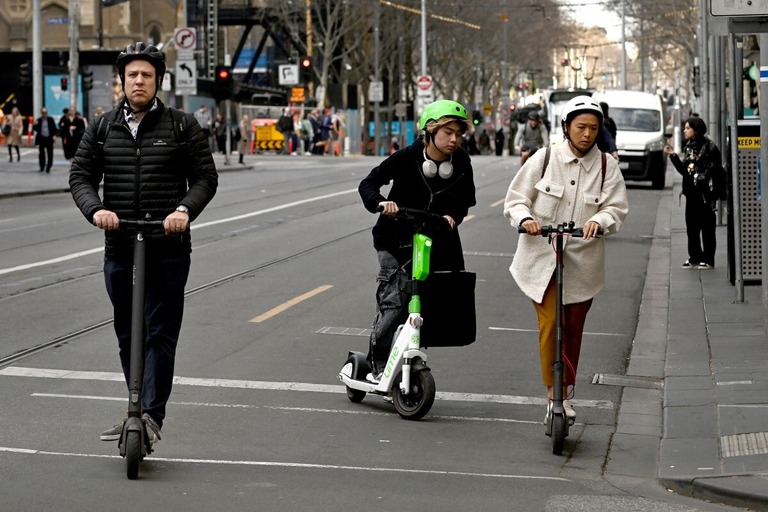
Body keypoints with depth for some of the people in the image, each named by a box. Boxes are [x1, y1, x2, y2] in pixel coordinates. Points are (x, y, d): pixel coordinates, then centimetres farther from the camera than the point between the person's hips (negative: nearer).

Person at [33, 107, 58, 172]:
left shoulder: (50, 119, 2)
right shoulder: (38, 120, 2)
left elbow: (54, 128, 4)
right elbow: (35, 129, 2)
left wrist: (54, 135, -10)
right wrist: (35, 125, -19)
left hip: (49, 139, 0)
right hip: (41, 139, 0)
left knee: (50, 154, -3)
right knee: (42, 154, 6)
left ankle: (48, 168, 3)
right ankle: (42, 167, 18)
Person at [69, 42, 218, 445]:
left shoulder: (182, 126, 3)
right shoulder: (102, 129, 10)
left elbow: (205, 177, 2)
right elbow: (80, 176, 7)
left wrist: (185, 210, -17)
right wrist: (95, 209, -14)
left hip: (168, 248, -3)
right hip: (119, 247, 4)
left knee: (160, 333, -8)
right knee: (127, 335, 11)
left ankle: (151, 415, -10)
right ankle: (139, 414, 21)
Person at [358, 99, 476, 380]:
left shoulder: (461, 162, -6)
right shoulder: (407, 157, -16)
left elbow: (466, 198, 8)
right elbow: (368, 184, -12)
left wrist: (453, 215, -13)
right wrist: (381, 202, -32)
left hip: (436, 239, 4)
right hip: (396, 238, -4)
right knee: (394, 302, -14)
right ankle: (376, 365, -3)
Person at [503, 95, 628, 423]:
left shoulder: (606, 166, 2)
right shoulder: (545, 159, -1)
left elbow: (617, 208, -3)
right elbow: (515, 199, 2)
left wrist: (599, 220, -25)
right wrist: (525, 219, -19)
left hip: (583, 260, 2)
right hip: (542, 257, -2)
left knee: (573, 330, 10)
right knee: (550, 325, -13)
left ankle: (564, 396, 24)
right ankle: (555, 392, -5)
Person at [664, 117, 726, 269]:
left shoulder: (709, 147, -10)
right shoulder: (689, 147, 13)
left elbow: (716, 170, -14)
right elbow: (684, 170, 14)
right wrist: (673, 156, 4)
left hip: (705, 193, -7)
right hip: (691, 193, 7)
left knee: (707, 228, 1)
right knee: (691, 227, 10)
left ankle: (708, 259, 6)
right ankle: (694, 257, 19)